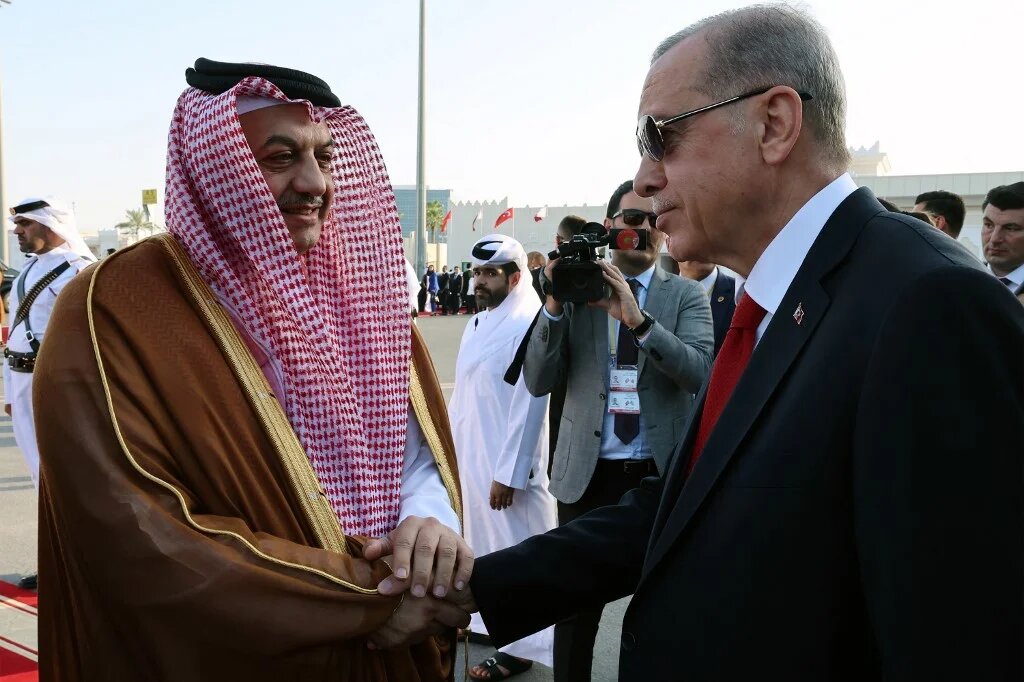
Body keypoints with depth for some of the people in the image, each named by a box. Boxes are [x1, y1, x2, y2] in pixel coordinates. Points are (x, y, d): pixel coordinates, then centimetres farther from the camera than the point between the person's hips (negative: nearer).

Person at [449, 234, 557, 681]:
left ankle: (520, 646, 14)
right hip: (469, 456, 9)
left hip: (507, 465, -8)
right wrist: (449, 444, 13)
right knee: (483, 544, 19)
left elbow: (529, 406, -19)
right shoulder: (477, 322, 11)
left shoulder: (527, 325, -17)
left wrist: (508, 473, -18)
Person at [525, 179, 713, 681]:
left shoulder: (686, 295, 3)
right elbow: (538, 382, -3)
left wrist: (638, 318, -26)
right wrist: (554, 306, -17)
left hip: (662, 471, 0)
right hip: (588, 471, 0)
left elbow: (701, 373, -14)